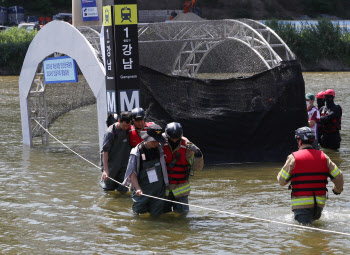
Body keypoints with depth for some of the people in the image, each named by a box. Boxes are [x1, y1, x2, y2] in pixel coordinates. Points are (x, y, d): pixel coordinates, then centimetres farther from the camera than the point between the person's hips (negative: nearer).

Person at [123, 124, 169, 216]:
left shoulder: (159, 149, -2)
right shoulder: (137, 152, -15)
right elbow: (132, 173, -15)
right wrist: (138, 188, -28)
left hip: (158, 189, 3)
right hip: (143, 190, -3)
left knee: (156, 213, 4)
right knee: (139, 211, 6)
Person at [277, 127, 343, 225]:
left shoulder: (293, 158, -7)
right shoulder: (323, 156, 4)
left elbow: (281, 181, -3)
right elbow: (338, 176, 4)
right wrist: (338, 190, 25)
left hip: (301, 204, -4)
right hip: (320, 203, 4)